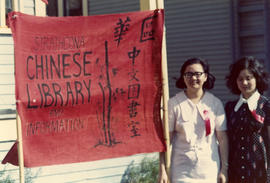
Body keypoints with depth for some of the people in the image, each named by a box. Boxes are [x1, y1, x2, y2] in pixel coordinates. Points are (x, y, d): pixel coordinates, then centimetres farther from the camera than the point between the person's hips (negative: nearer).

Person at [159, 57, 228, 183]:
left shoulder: (215, 103, 3)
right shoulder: (174, 104, -1)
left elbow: (222, 138, 3)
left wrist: (224, 170, 0)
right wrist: (162, 170, -4)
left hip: (210, 171, 1)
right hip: (181, 170, -1)